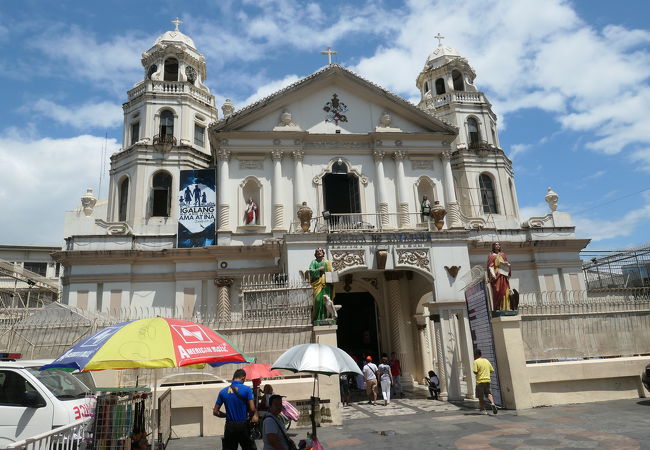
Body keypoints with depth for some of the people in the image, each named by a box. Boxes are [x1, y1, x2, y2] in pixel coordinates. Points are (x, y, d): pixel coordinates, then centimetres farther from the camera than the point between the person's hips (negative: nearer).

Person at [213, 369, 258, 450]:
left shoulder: (223, 391, 3)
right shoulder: (247, 389, -8)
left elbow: (215, 411, 5)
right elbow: (252, 409, -13)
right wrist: (253, 416, 8)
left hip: (229, 427, 3)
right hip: (243, 425, -3)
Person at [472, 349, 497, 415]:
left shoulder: (476, 361, -9)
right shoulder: (486, 361, 9)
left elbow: (475, 371, -17)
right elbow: (492, 370, 13)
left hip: (480, 381, -5)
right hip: (487, 380, 5)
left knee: (481, 397, 5)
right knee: (488, 393, 14)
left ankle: (483, 409, 6)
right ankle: (492, 403, -10)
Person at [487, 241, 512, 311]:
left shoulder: (502, 254, 20)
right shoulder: (491, 255, 6)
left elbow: (507, 264, 19)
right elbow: (490, 266, -3)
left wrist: (507, 265, -6)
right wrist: (493, 274, -17)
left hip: (503, 275, 4)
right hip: (496, 275, -4)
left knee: (504, 291, -3)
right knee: (497, 291, -9)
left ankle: (504, 307, -3)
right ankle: (497, 308, -11)